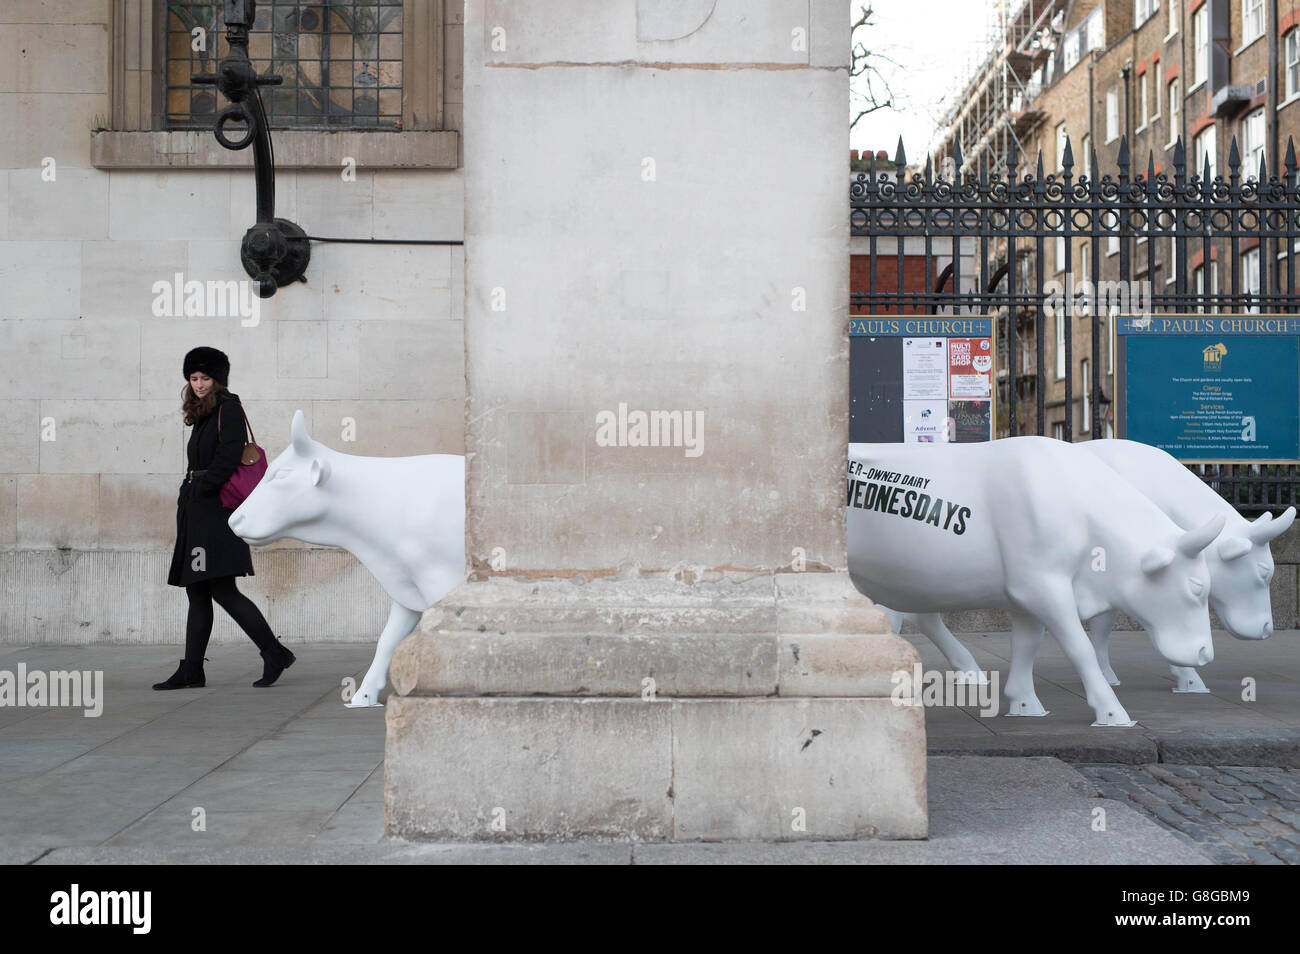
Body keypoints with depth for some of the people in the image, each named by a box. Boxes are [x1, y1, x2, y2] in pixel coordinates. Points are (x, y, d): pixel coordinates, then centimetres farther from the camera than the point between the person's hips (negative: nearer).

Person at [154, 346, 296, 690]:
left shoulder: (229, 407, -5)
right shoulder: (202, 414, 20)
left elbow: (229, 456, -16)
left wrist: (202, 488, -12)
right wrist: (188, 495, 8)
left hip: (216, 510, -9)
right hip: (195, 513, 9)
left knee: (222, 591, -14)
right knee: (197, 593, 8)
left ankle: (275, 653, -7)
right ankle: (191, 671, 10)